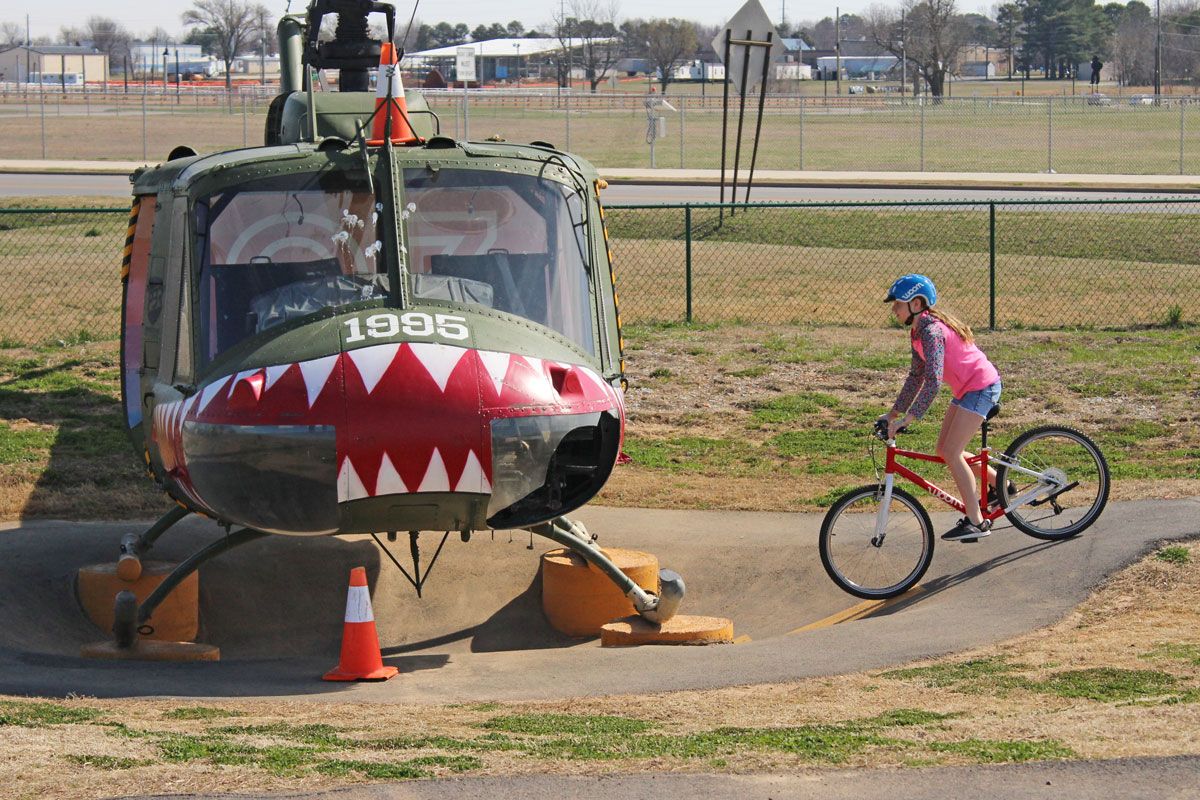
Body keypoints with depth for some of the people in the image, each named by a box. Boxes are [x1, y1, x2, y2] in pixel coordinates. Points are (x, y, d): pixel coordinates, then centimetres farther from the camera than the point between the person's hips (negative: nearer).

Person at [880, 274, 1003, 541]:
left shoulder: (931, 330, -23)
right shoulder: (918, 331, 7)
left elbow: (933, 381, -30)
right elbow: (916, 376, 15)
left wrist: (907, 418, -30)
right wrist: (894, 412, 13)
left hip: (982, 387, -10)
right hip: (968, 387, 10)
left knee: (951, 452, -11)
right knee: (945, 449, 11)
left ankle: (975, 521, -5)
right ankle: (998, 485, 25)